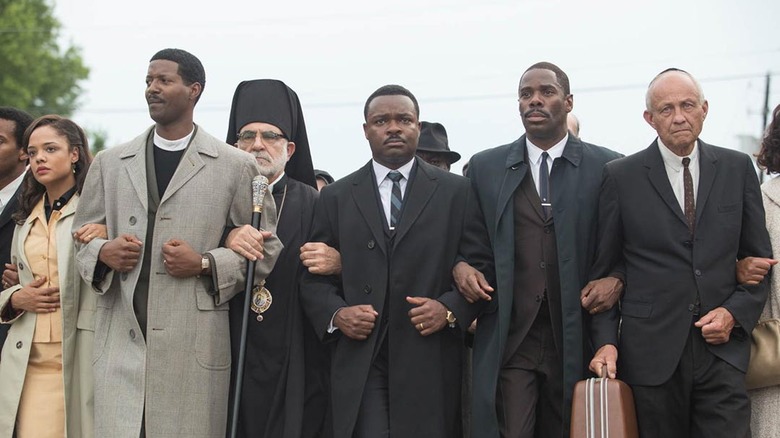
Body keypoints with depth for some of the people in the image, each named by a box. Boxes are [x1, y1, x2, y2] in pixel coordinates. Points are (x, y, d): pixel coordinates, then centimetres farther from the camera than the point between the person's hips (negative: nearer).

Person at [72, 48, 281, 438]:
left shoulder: (235, 166, 6)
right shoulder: (109, 163, 16)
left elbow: (266, 248, 6)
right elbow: (81, 236, 20)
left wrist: (205, 264, -8)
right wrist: (103, 252, -3)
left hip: (194, 346, -2)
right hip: (120, 343, 2)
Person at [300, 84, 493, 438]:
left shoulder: (457, 192, 8)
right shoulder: (335, 198, 12)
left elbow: (482, 268, 6)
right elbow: (314, 278, 11)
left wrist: (451, 308, -11)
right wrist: (335, 314, -7)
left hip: (430, 366, 0)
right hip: (359, 366, 1)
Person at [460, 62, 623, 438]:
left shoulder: (607, 167, 5)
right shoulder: (484, 167, 10)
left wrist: (617, 280, -8)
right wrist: (459, 267, -3)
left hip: (576, 339, 0)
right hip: (507, 339, 0)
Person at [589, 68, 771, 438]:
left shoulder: (737, 168, 8)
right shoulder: (621, 177, 2)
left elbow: (759, 258, 12)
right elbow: (602, 268, 4)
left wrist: (736, 313, -4)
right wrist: (605, 341, -6)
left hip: (722, 347, 1)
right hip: (651, 349, -1)